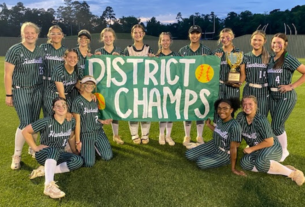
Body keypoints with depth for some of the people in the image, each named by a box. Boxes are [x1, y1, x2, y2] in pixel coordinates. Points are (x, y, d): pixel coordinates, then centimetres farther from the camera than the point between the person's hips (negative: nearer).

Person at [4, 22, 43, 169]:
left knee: (35, 122, 8)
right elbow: (7, 75, -7)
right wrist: (8, 95, -9)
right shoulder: (15, 50, -7)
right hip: (20, 91, -4)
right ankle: (17, 155, 9)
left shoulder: (40, 51, 7)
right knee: (25, 123, -9)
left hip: (37, 90, 5)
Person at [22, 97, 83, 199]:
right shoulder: (46, 122, -18)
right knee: (54, 150, -40)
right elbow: (26, 131, -11)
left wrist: (75, 152, 9)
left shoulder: (71, 121, -5)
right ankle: (49, 185, -51)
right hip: (43, 154, -5)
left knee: (78, 161, -21)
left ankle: (44, 170, -20)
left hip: (58, 155, 5)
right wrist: (35, 148, -12)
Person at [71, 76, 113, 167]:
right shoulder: (77, 101, -8)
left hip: (99, 132, 5)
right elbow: (77, 122, -8)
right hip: (85, 135, -5)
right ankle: (81, 150, 23)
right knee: (89, 163, -8)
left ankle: (95, 146, 24)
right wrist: (78, 141, -7)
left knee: (108, 157, -4)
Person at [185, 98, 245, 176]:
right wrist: (209, 125, 16)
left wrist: (233, 169, -21)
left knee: (201, 162, -26)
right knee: (189, 155, -2)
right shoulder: (220, 120, -7)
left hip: (225, 154, -6)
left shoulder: (234, 126, -31)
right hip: (214, 146, 7)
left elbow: (233, 148, -27)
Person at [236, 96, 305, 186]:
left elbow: (269, 142, -18)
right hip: (257, 150, 7)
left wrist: (251, 149, -15)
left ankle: (292, 173, -17)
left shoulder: (261, 120, -23)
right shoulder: (240, 117, -8)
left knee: (260, 162, -37)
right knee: (245, 163, -22)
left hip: (272, 147, -6)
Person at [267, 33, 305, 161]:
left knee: (276, 126, -3)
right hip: (272, 96, 6)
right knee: (278, 125, 13)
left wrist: (292, 86, -15)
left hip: (286, 97, -6)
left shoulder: (289, 59, -11)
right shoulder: (271, 59, 7)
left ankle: (284, 151, 18)